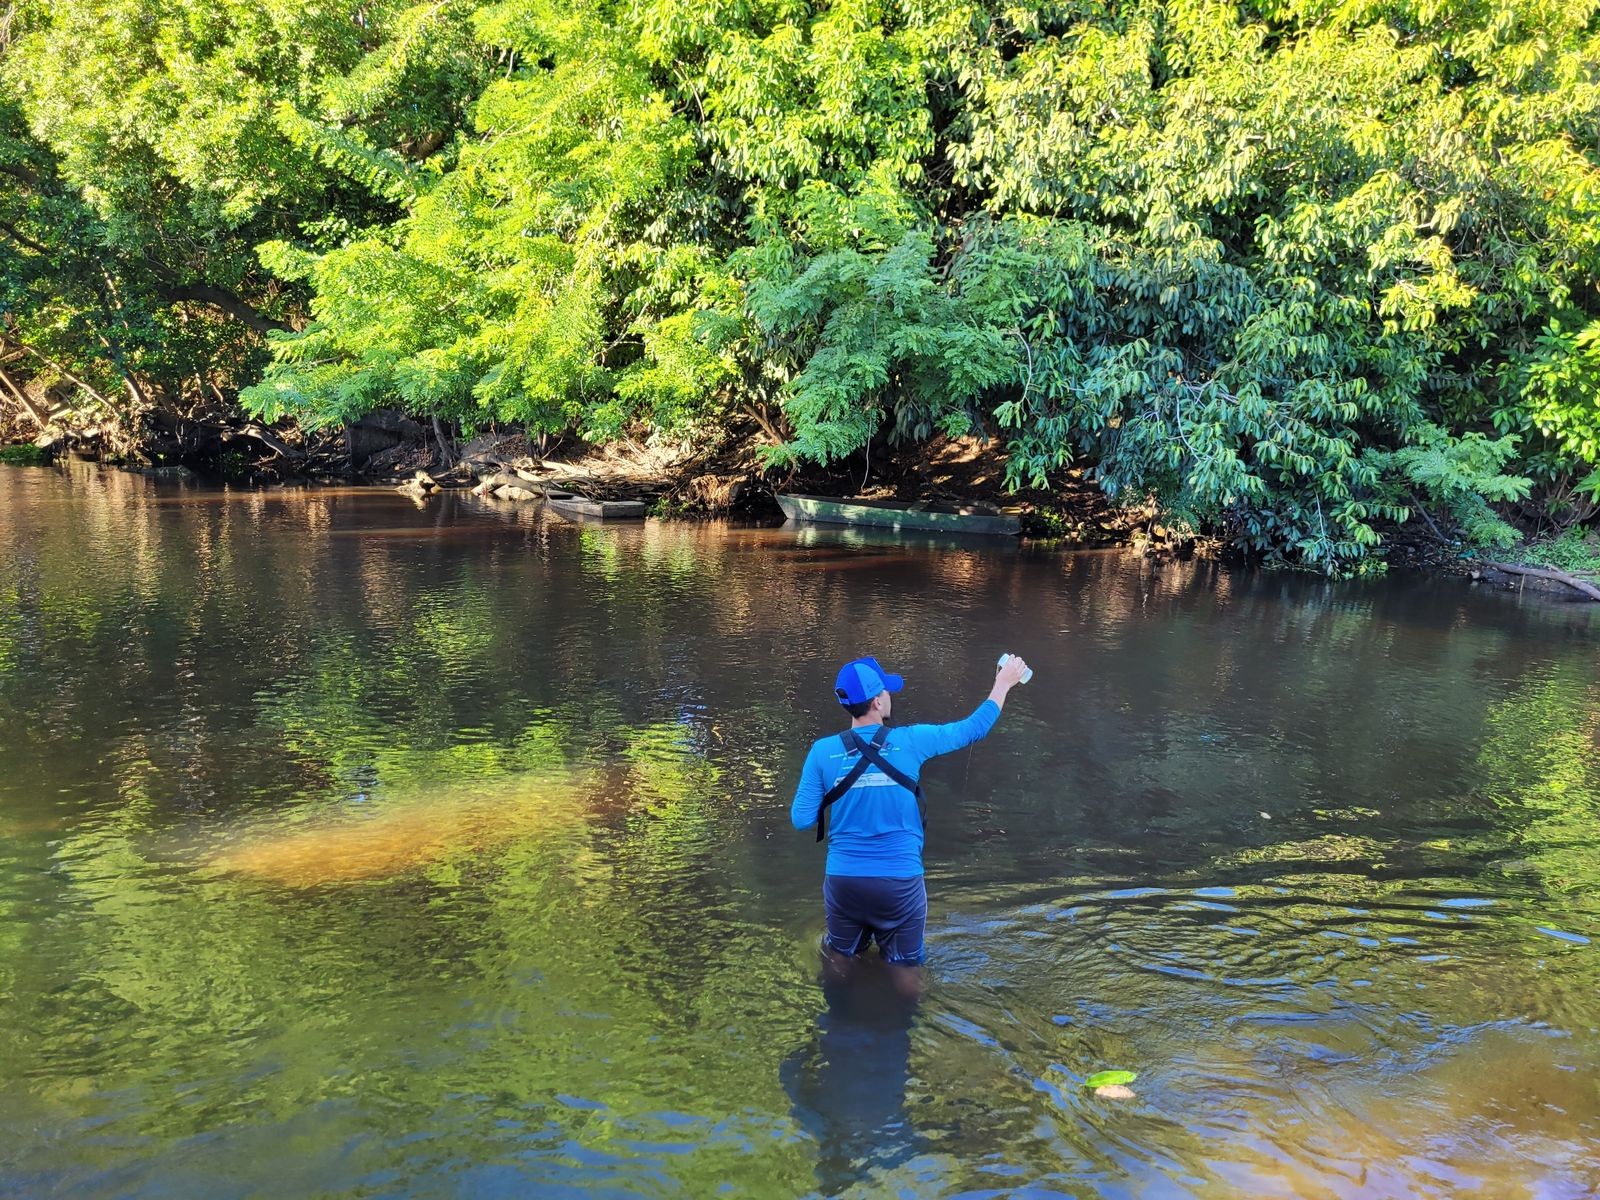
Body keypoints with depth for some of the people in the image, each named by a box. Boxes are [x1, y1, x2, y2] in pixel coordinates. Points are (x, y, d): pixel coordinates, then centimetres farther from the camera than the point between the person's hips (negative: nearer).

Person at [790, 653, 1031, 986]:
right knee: (905, 970, 19)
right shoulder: (910, 742, -10)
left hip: (843, 881, 2)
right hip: (900, 882, -2)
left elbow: (801, 819, -7)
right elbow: (973, 728, 4)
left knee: (838, 959, 27)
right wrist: (1004, 683, 19)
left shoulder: (823, 751, -9)